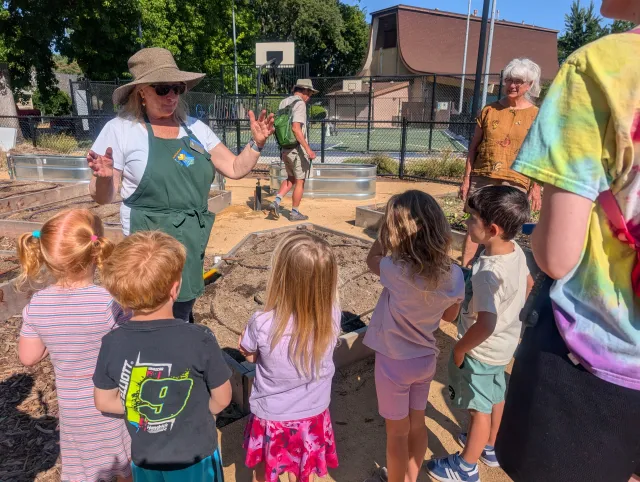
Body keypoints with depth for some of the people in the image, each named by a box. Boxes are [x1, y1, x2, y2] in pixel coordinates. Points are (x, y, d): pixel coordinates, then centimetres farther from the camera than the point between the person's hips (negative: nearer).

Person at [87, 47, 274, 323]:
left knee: (181, 319, 20)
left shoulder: (195, 128, 5)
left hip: (192, 243, 5)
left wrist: (256, 143, -10)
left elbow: (236, 169, 5)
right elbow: (103, 197, -5)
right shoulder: (120, 129, -6)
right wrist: (104, 178, -26)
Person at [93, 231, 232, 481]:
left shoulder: (112, 343, -18)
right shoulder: (199, 338, -27)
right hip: (196, 458, -2)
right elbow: (221, 399, -13)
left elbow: (104, 402, -2)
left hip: (144, 461, 3)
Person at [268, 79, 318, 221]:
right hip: (298, 149, -8)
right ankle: (295, 212, 12)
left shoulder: (283, 102, 11)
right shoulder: (299, 103, -13)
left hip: (285, 149, 8)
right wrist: (308, 149, -26)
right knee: (300, 181, 5)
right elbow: (296, 128, -24)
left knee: (290, 178, 21)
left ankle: (276, 202, 5)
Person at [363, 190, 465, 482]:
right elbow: (450, 315, 4)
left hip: (395, 361, -5)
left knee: (397, 432, 15)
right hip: (426, 359, 5)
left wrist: (389, 221, -10)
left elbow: (371, 259, -7)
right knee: (417, 424, 25)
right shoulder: (454, 274, -13)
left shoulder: (398, 271, -30)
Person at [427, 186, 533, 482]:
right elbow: (529, 285, 9)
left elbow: (485, 324, -41)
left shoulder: (488, 272, -36)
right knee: (495, 396, 27)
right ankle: (489, 447, 52)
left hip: (482, 349, -9)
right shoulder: (516, 250, -9)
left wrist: (459, 348, -25)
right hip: (504, 342, 9)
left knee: (479, 407, 11)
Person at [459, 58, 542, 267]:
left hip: (515, 181, -1)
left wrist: (536, 188, -2)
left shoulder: (535, 115, 4)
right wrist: (466, 178, 3)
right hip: (482, 178, 1)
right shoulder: (490, 110, 7)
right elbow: (474, 147, 8)